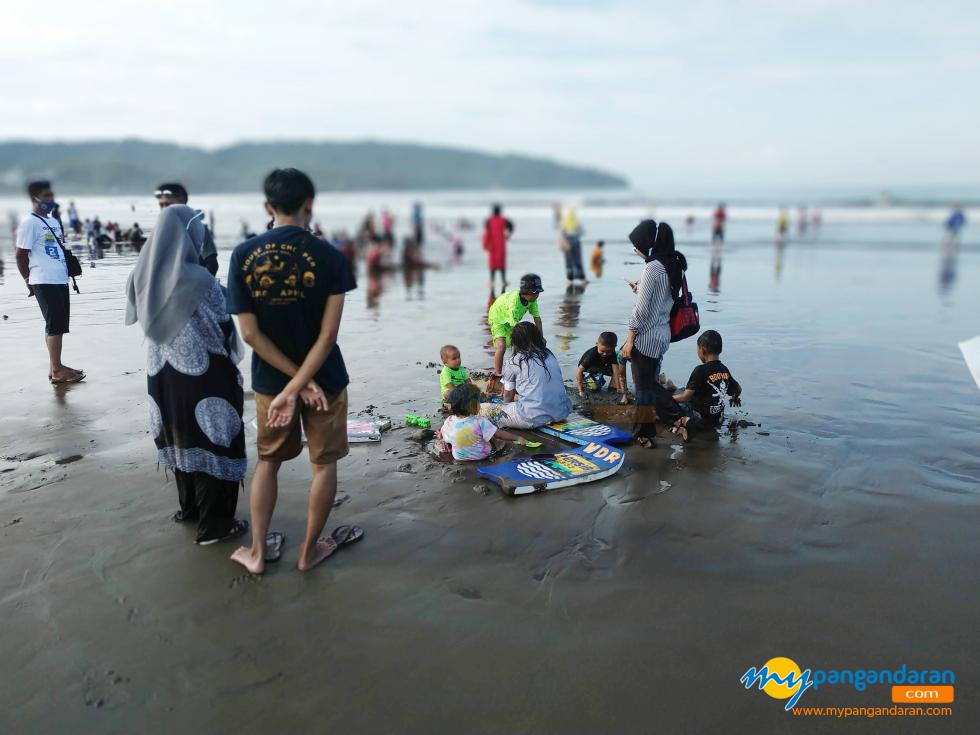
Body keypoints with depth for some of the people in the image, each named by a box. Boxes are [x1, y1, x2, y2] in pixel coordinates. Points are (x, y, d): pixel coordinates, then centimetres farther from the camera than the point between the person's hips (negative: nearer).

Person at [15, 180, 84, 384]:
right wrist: (29, 280, -2)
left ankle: (55, 366, 20)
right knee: (54, 325, -7)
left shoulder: (53, 221, 17)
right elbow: (21, 255, -8)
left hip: (60, 280, 8)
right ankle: (57, 371, -2)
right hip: (44, 282, -8)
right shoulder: (29, 222, -8)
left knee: (58, 325, 12)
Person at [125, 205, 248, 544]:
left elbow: (141, 318, 10)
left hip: (162, 371, 7)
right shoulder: (198, 280, -22)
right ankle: (214, 525, 13)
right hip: (202, 373, -7)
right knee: (213, 442, 5)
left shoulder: (144, 275, -3)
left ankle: (189, 507, 38)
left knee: (181, 437, 21)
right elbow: (224, 329, -13)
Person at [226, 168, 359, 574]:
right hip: (325, 376, -2)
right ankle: (309, 550, 27)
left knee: (268, 460, 20)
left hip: (269, 379, 2)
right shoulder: (330, 257, -14)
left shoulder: (243, 255, -9)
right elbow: (328, 335, -19)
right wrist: (297, 387, -15)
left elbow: (251, 333, -11)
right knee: (324, 463, 15)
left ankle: (257, 552, 27)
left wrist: (297, 382, -8)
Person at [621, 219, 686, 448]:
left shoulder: (652, 268, -18)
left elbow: (641, 310, -18)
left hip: (647, 336, -9)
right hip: (663, 334, 9)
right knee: (650, 382, 18)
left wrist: (629, 340, -12)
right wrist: (641, 290, 12)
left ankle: (645, 435, 11)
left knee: (644, 386, 2)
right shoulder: (674, 265, 8)